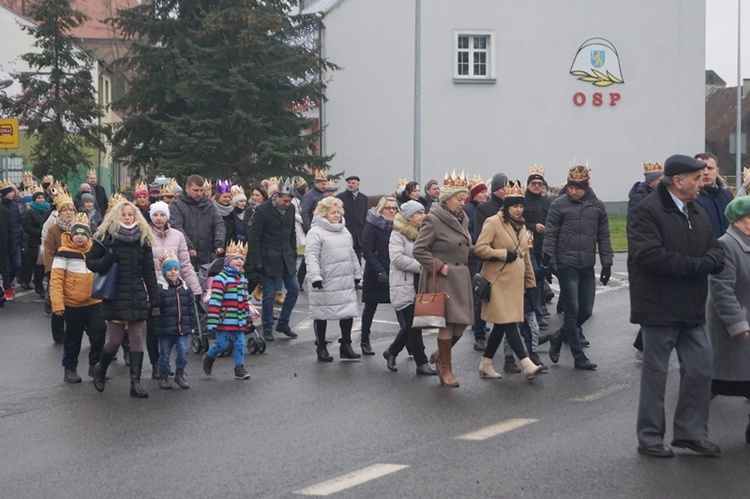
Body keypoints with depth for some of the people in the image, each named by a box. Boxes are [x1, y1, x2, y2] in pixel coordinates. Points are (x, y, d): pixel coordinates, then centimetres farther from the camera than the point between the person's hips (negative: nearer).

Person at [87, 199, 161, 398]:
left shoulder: (143, 239, 9)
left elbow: (149, 273, 9)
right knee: (115, 339, -2)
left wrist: (155, 299, 5)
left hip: (137, 298, 3)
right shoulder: (107, 237, 0)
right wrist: (105, 262, -16)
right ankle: (100, 370, 26)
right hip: (115, 298, -3)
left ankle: (136, 382, 2)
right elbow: (90, 261, 6)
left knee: (137, 340, -1)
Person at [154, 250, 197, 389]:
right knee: (164, 354, 7)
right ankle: (163, 376, 23)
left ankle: (179, 374, 19)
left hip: (182, 329, 4)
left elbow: (191, 308, 11)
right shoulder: (159, 288, -10)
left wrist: (193, 325, 9)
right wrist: (157, 324, -16)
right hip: (165, 330, -4)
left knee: (183, 352, 0)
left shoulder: (185, 288, 6)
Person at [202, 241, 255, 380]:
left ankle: (239, 368, 13)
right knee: (222, 344, 1)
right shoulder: (220, 278, -14)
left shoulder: (242, 279, 13)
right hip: (224, 320, -7)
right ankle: (209, 358, 27)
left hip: (239, 321, 7)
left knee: (240, 344, 6)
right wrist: (212, 321, -21)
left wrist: (248, 315, 24)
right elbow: (215, 301, -18)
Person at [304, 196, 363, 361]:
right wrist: (315, 276, -25)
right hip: (325, 283, -6)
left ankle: (346, 345, 14)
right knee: (321, 316, 4)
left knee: (348, 313, 3)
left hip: (346, 281, 6)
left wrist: (357, 273, 21)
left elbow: (351, 254, 23)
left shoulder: (344, 231, 15)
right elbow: (311, 256, -16)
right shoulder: (316, 232, -10)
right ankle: (321, 348, 14)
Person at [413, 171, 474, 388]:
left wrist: (463, 268, 12)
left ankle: (440, 355, 29)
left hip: (461, 278, 8)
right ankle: (445, 369, 6)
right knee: (448, 323, -6)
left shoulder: (461, 219, 13)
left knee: (462, 323, 6)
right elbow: (419, 250, -14)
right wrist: (440, 266, -15)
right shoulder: (433, 220, -11)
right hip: (442, 280, -7)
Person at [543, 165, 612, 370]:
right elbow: (550, 234, -3)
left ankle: (558, 337, 29)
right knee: (572, 311, -3)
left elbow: (603, 236, 10)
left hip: (587, 266, 4)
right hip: (567, 264, -4)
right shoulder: (559, 205, -5)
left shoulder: (597, 206, 5)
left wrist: (606, 263, 6)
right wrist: (547, 260, -8)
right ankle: (578, 356, 4)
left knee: (586, 311, 7)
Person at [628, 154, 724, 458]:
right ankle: (650, 439, 15)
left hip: (692, 310, 7)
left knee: (700, 370, 8)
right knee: (655, 375, 4)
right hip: (659, 309, -7)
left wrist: (708, 262, -14)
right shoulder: (647, 211, -13)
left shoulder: (697, 213, 12)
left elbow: (716, 252, 11)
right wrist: (693, 265, -20)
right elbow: (649, 254, -25)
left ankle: (691, 432, 22)